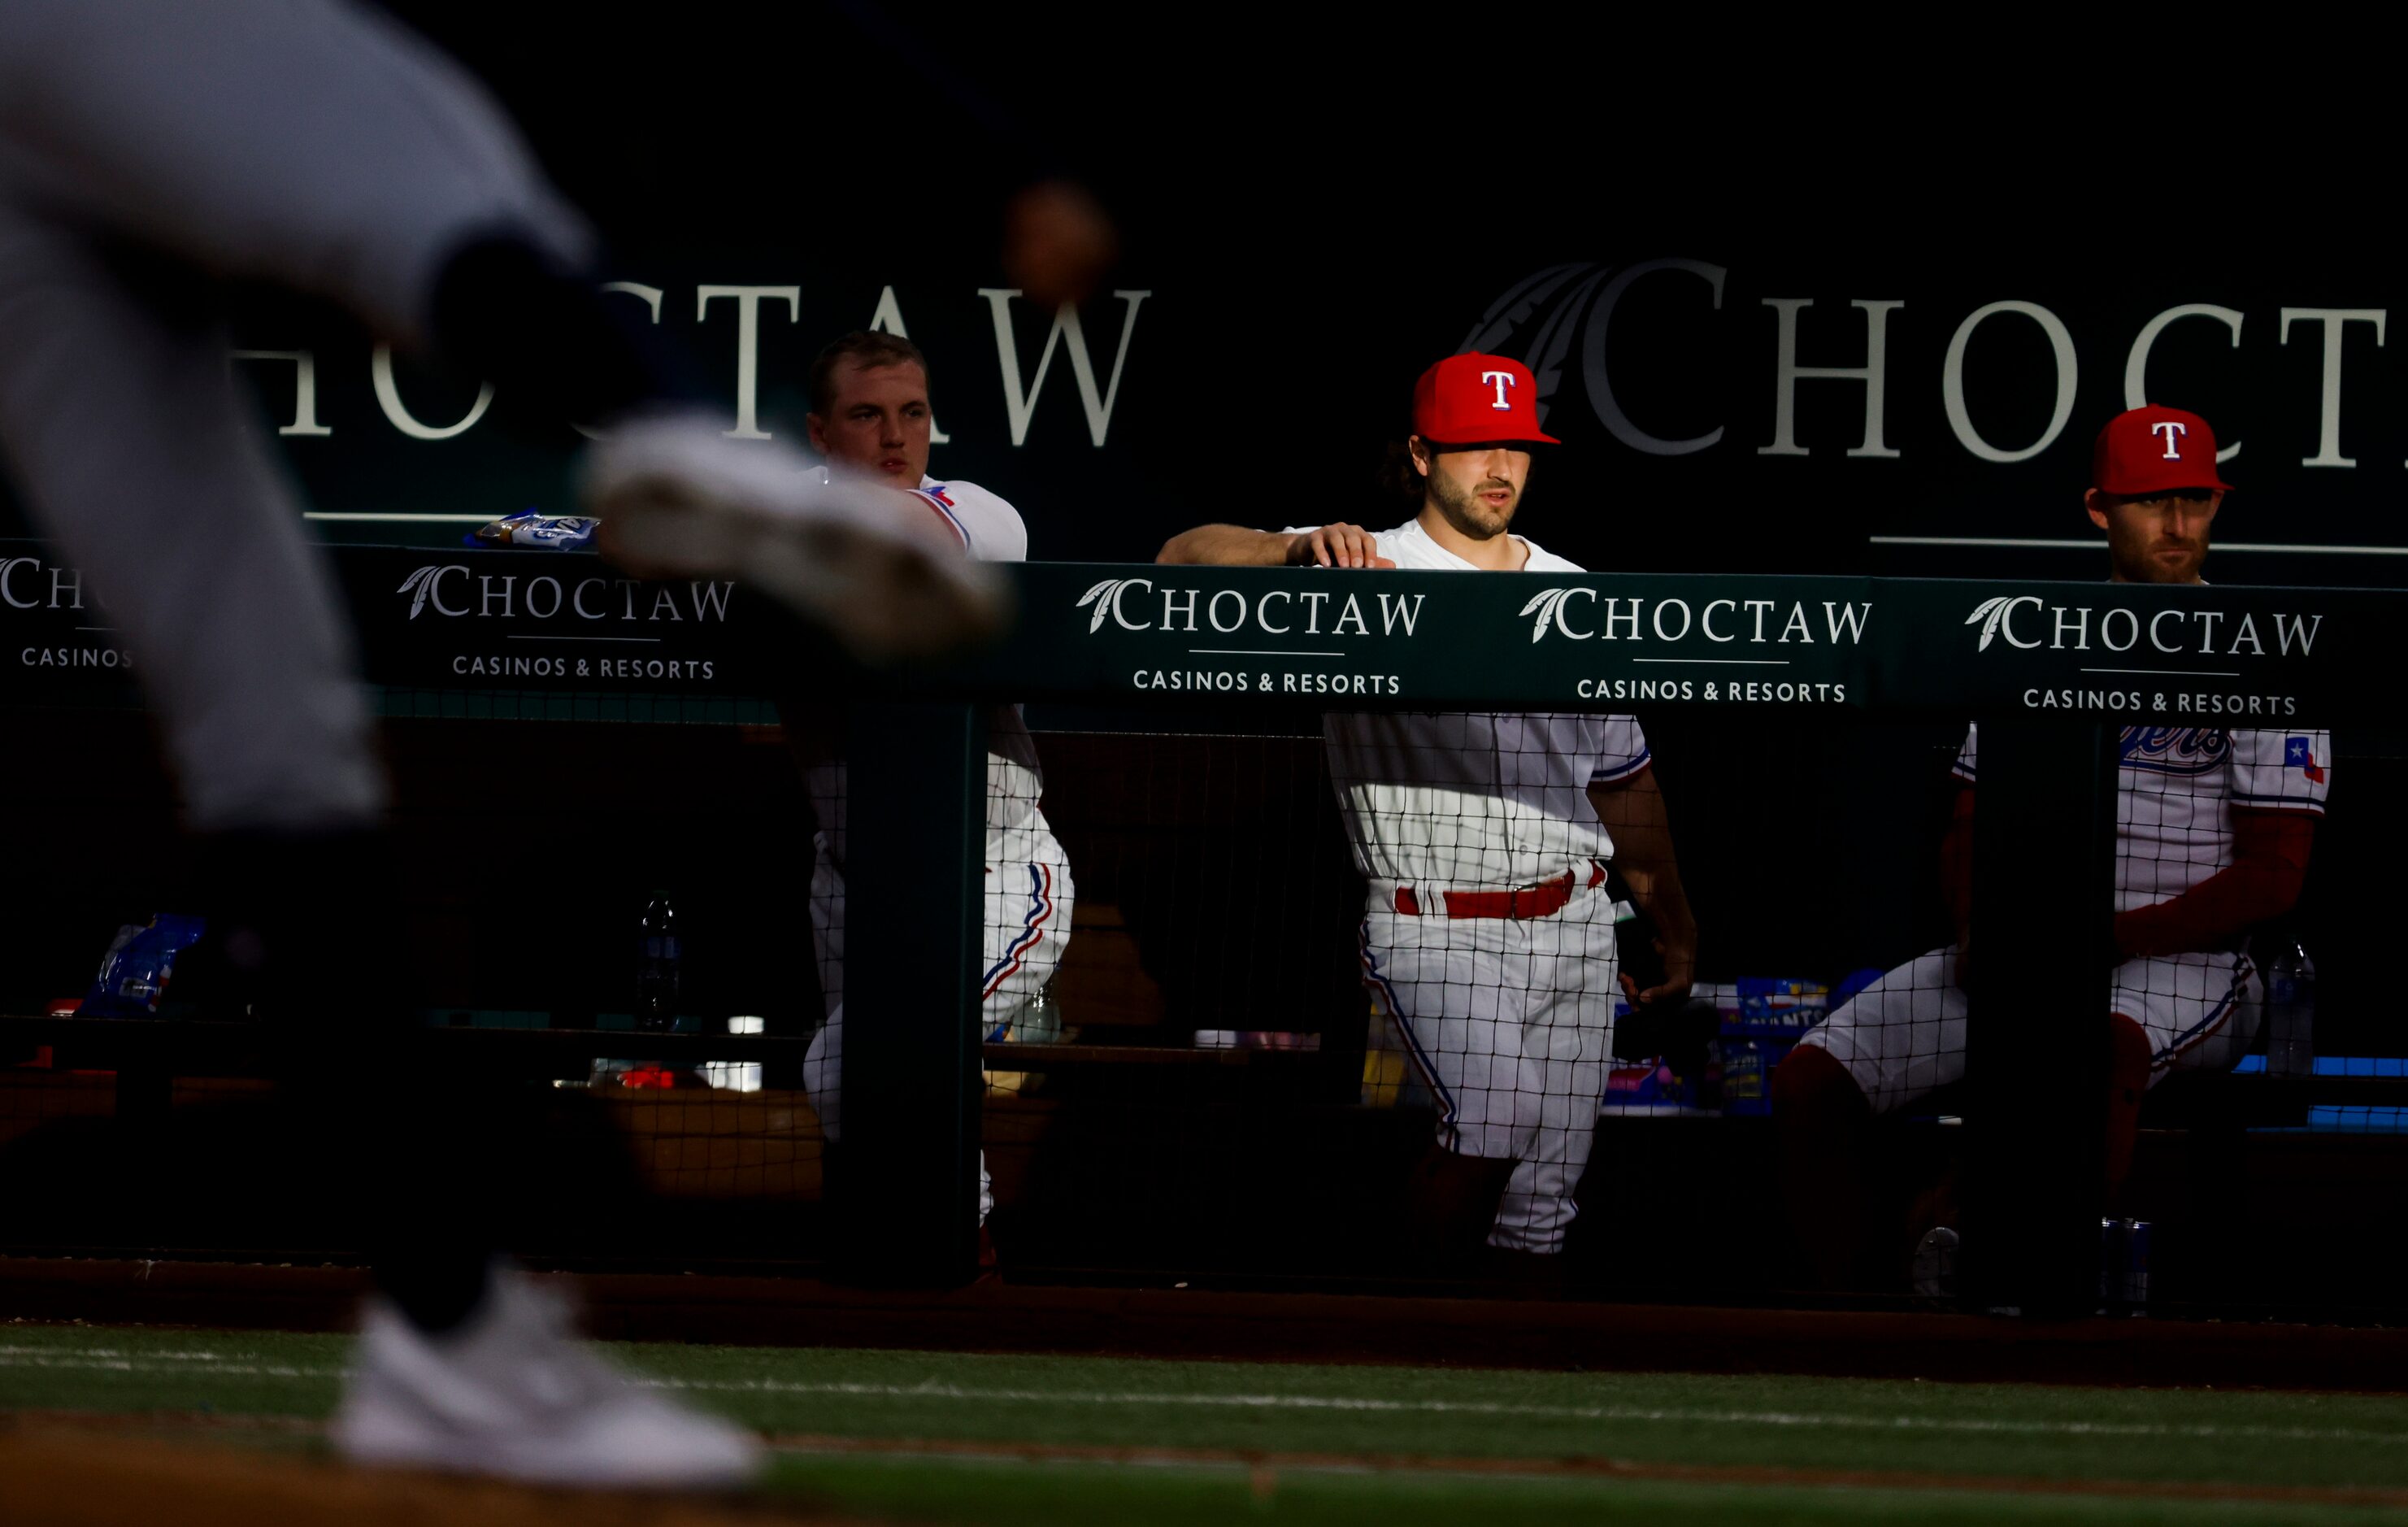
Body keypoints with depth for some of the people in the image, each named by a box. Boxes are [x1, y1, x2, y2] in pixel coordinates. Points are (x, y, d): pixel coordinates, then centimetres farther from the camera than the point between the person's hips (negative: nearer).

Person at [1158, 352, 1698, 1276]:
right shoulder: (1364, 573, -2)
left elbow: (1623, 776, 20)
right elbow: (1186, 559, -15)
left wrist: (1674, 924, 18)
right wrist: (1299, 550, -33)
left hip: (1574, 927, 5)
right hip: (1437, 930, -5)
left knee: (1545, 1193, 4)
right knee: (1493, 1118, -26)